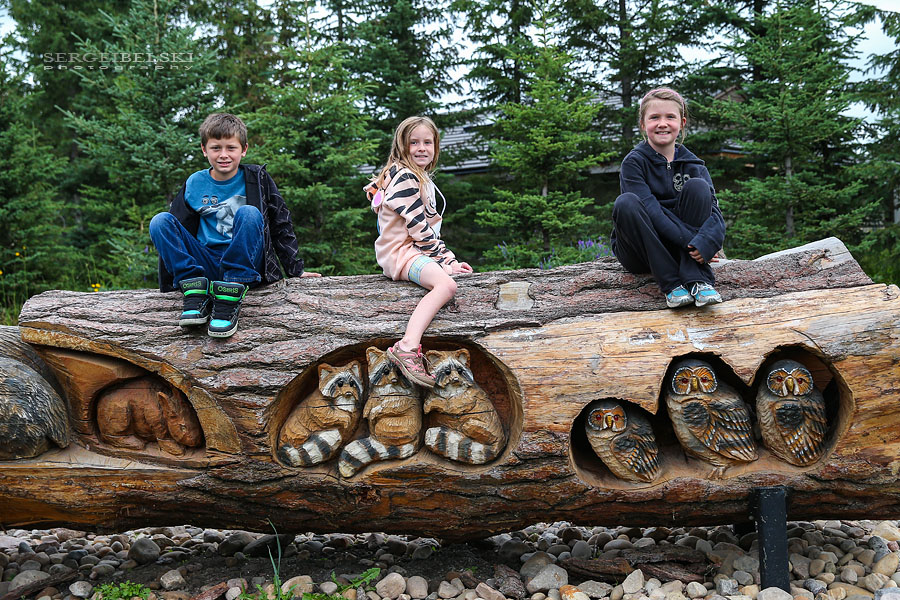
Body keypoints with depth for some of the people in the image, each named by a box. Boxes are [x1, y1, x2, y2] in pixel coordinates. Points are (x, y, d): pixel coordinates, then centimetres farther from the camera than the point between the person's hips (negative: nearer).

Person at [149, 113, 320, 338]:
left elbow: (281, 225, 7)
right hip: (206, 264, 2)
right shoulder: (194, 184, 7)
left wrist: (295, 269, 2)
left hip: (244, 263, -2)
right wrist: (167, 285, 7)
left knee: (248, 213, -30)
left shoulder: (257, 179, 3)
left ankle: (230, 297, -34)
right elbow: (176, 229, 11)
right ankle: (195, 292, -26)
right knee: (159, 221, -17)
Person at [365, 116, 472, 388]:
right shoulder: (404, 177, -10)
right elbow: (417, 226, -16)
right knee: (446, 285, -33)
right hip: (401, 252, -11)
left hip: (416, 250, 11)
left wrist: (449, 259, 12)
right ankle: (407, 348, -47)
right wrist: (444, 260, -12)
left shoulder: (422, 180, 22)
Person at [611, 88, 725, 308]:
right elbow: (651, 211, -20)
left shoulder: (693, 165, 2)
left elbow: (714, 210, -10)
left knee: (697, 187, -17)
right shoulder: (634, 162, -7)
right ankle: (672, 284, -29)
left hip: (678, 248, 2)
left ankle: (698, 280, -27)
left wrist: (705, 243, -32)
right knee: (626, 203, -29)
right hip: (640, 252, -2)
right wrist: (691, 241, -30)